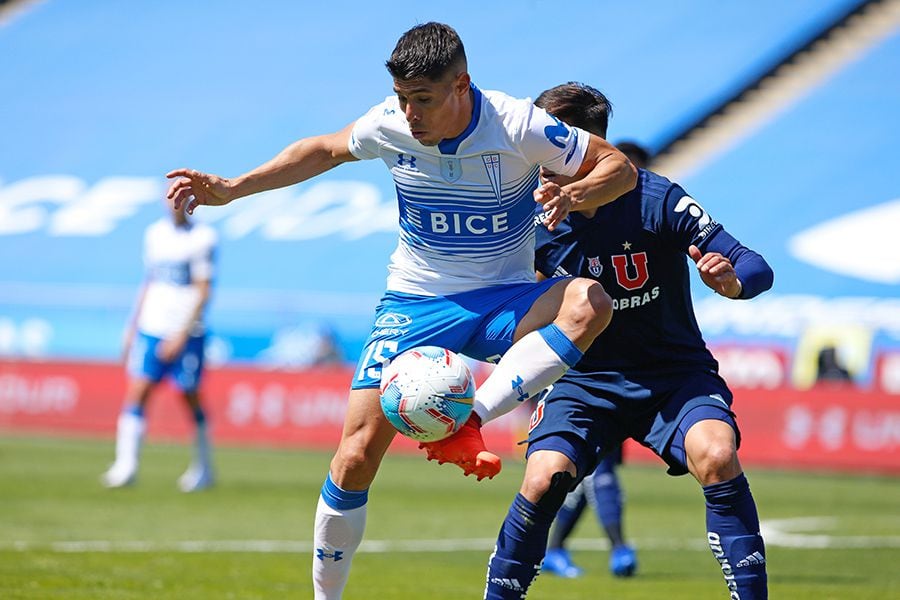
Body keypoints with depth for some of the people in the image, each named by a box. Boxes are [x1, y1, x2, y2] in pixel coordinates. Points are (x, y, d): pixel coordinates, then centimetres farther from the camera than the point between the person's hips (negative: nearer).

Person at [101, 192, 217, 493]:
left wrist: (182, 333, -16)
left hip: (186, 333, -5)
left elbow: (203, 290, -9)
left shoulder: (203, 238, -6)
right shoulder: (155, 234, 12)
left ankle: (203, 468, 19)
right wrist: (133, 326, 17)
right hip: (150, 329, 5)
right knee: (136, 393, -8)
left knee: (191, 399, 4)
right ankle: (126, 465, -12)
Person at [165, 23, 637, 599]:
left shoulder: (520, 126, -17)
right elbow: (325, 149, 14)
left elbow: (620, 167, -8)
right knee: (357, 453, -12)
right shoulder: (389, 125, -8)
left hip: (503, 303, -1)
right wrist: (231, 188, 10)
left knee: (590, 303, -34)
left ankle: (464, 426, -35)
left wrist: (574, 194, -30)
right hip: (415, 303, 1)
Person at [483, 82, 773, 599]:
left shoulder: (657, 200, -16)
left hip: (674, 372, -2)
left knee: (717, 455, -30)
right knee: (544, 478, -22)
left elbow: (758, 269, -14)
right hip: (587, 379, 2)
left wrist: (731, 280, -38)